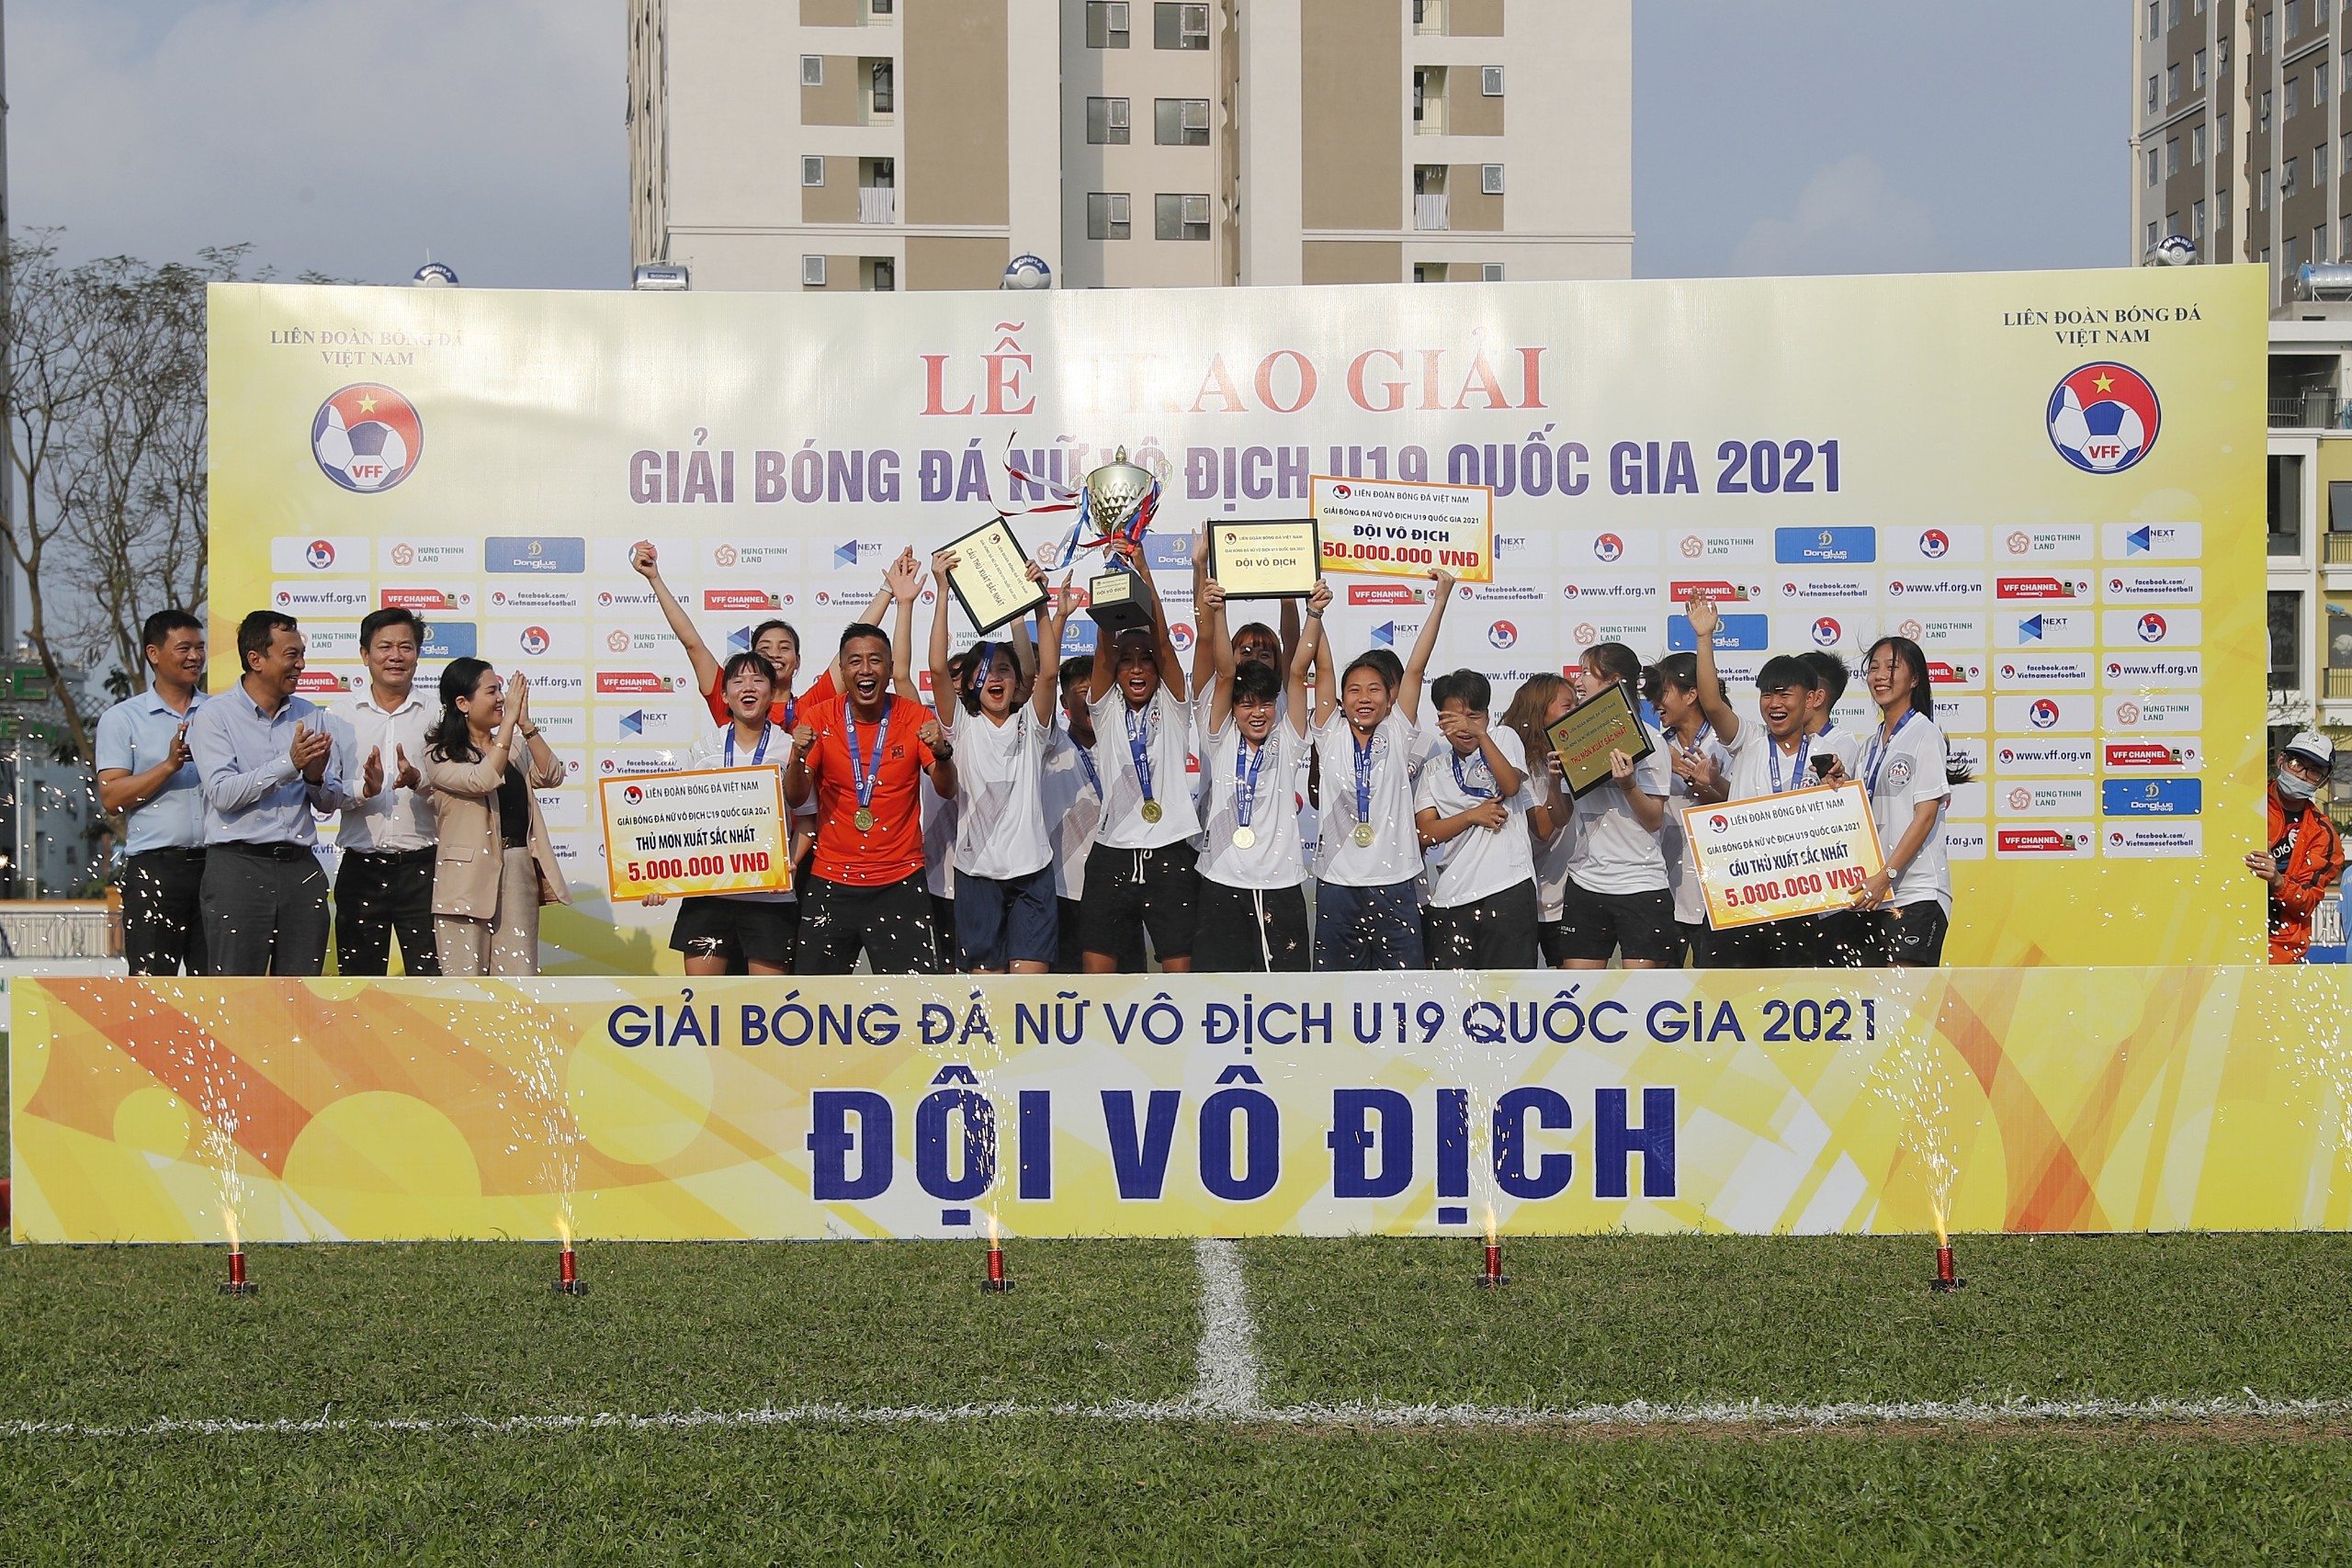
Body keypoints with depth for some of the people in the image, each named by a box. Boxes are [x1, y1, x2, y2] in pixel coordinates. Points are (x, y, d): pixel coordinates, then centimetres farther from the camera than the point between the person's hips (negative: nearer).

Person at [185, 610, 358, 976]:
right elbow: (223, 793, -14)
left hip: (301, 867, 5)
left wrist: (316, 779, -9)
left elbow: (332, 802, 13)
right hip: (238, 866, -5)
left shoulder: (311, 716, 14)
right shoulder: (213, 717, 0)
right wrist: (288, 764, -18)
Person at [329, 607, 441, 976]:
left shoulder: (436, 715, 5)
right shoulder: (341, 715, 7)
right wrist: (363, 789, -17)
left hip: (422, 866, -1)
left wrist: (418, 781, -19)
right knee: (358, 976, 8)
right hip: (362, 867, 1)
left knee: (431, 976, -4)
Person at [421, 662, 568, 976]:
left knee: (520, 975, 5)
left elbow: (552, 776, 0)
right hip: (469, 876, -5)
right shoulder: (440, 755, -4)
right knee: (466, 976, -1)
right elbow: (483, 779, -20)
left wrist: (526, 725, -8)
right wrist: (509, 721, -17)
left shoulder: (514, 749, 15)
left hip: (519, 871, 5)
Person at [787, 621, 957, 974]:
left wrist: (941, 753, -28)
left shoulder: (915, 717, -2)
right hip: (831, 882, 1)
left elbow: (946, 790, -8)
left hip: (899, 882, -1)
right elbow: (795, 799, -5)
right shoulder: (819, 718, -2)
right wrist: (799, 757, -25)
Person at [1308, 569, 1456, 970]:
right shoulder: (1331, 735, 6)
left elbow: (1415, 669, -1)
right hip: (1337, 880, 1)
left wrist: (1440, 601, -7)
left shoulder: (1399, 736, 4)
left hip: (1395, 881, -1)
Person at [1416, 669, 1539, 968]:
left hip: (1507, 886, -4)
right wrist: (1473, 815, -9)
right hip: (1452, 893, 4)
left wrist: (1480, 735, -19)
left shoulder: (1504, 737, 9)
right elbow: (1426, 834, 5)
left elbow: (1511, 785, -11)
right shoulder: (1434, 770, 16)